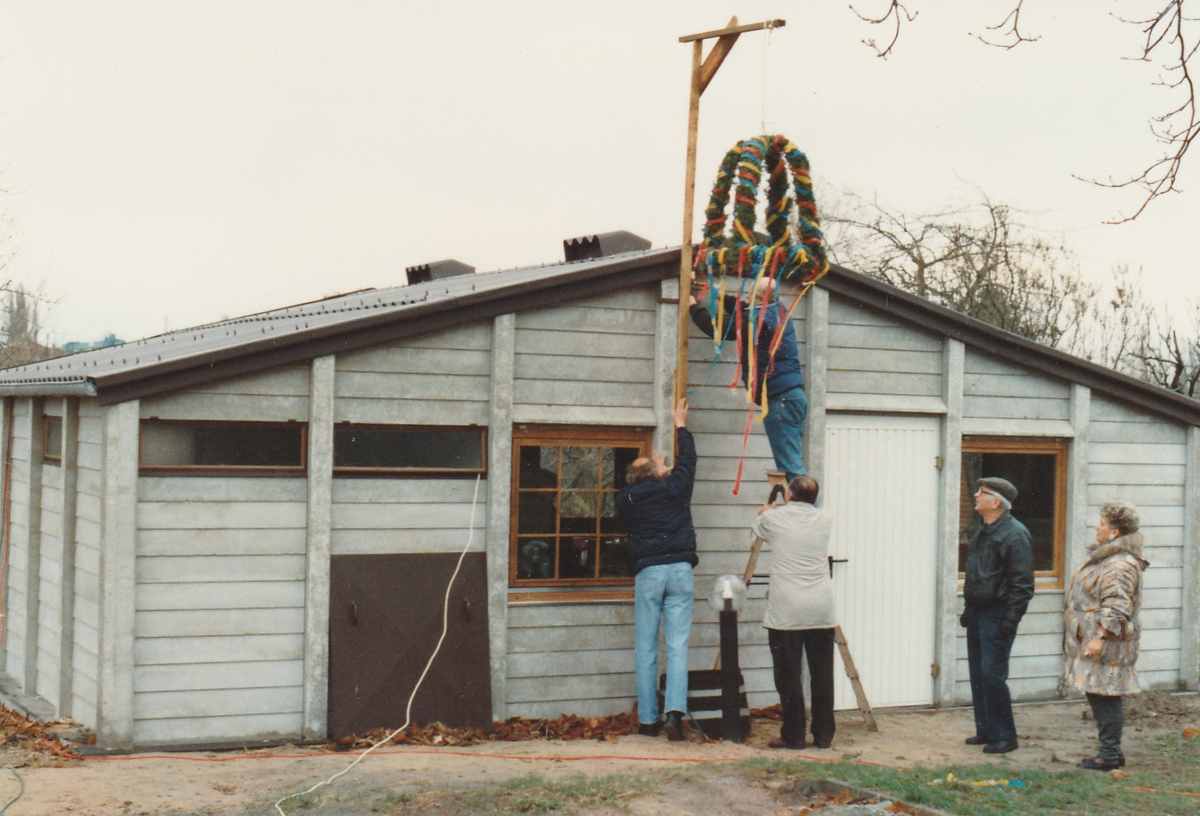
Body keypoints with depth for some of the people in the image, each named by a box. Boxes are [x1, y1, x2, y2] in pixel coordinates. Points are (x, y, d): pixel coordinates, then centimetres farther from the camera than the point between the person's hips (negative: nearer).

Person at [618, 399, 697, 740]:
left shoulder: (627, 500, 6)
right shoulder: (673, 487, 3)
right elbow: (687, 459, 20)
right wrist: (681, 424, 33)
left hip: (647, 573, 1)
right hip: (680, 570, 0)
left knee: (645, 650, 5)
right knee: (677, 646, -2)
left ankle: (647, 719, 4)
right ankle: (675, 710, -16)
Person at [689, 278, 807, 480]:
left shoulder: (758, 319, -14)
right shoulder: (776, 310, 12)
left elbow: (717, 327, -8)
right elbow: (743, 309, 30)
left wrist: (694, 306, 7)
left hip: (779, 398, -10)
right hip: (794, 393, 10)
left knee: (790, 464, -12)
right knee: (794, 463, 10)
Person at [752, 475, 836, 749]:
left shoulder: (774, 518, 0)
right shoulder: (825, 520, 7)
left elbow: (758, 524, 24)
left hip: (786, 611, -3)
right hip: (821, 610, 3)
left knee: (788, 676, 2)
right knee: (822, 675, 9)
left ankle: (793, 736, 4)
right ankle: (823, 735, 15)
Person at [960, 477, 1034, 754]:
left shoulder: (1014, 534, -15)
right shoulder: (983, 532, 14)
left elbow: (1022, 584, -18)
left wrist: (1010, 620, -21)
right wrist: (968, 610, 20)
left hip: (997, 616, -9)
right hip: (977, 613, 9)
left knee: (992, 675, -9)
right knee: (978, 674, 12)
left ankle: (1004, 736, -1)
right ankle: (986, 731, 20)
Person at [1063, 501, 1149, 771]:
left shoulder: (1121, 565, -18)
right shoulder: (1105, 556, 17)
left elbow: (1116, 606, -24)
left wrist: (1100, 637, -28)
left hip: (1106, 644, -11)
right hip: (1090, 639, 11)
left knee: (1105, 698, -6)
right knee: (1098, 696, 14)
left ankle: (1110, 755, -1)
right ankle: (1110, 751, 21)